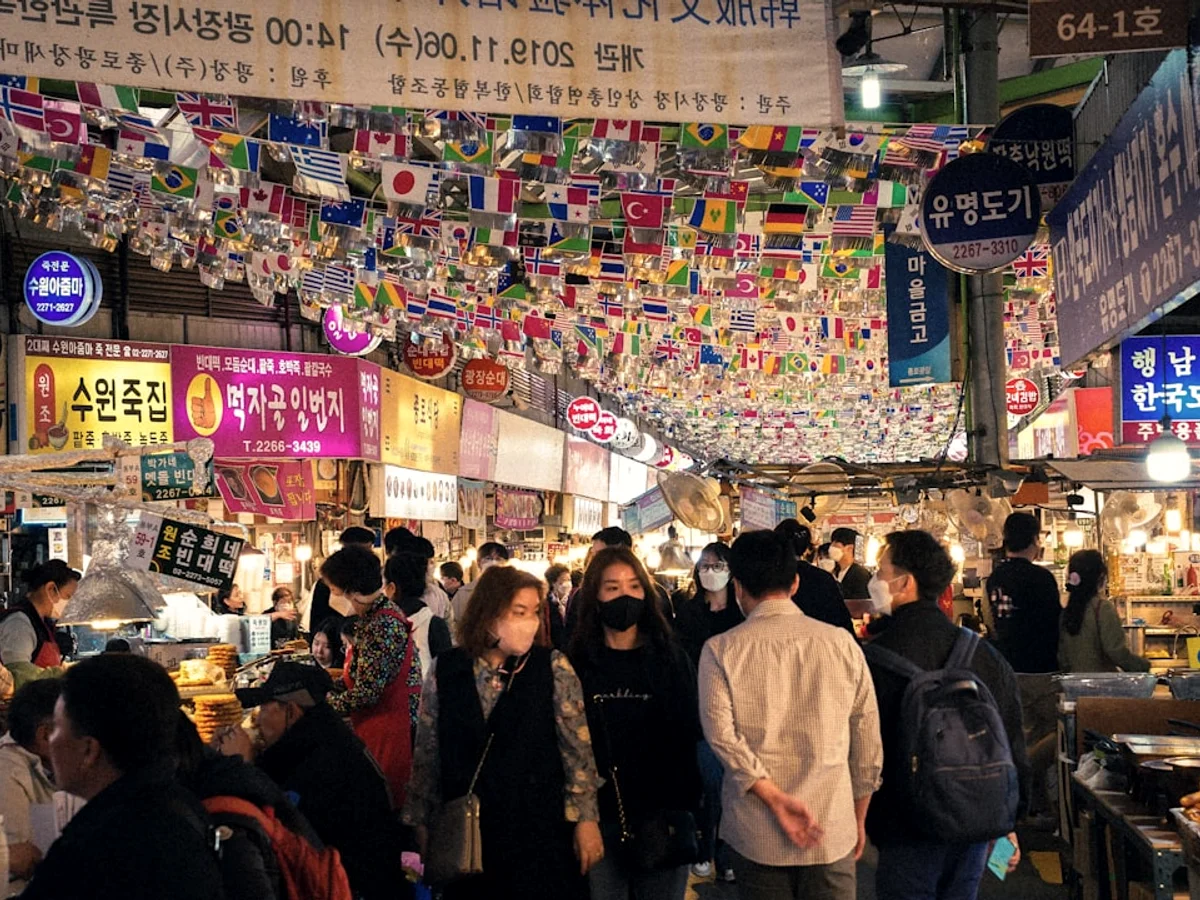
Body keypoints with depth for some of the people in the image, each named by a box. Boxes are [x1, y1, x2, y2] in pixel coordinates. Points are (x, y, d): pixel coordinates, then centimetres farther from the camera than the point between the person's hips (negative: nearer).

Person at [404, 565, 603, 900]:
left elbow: (578, 750, -4)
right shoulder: (446, 670, -1)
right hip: (466, 832, 1)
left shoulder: (553, 668, -5)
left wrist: (585, 818, -8)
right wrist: (422, 821, 7)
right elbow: (427, 752, 5)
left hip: (539, 828, -1)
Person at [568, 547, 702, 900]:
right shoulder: (577, 662, 1)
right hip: (599, 818, 0)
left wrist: (690, 812, -3)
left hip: (663, 817, 1)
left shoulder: (671, 657, 3)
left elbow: (689, 736, 4)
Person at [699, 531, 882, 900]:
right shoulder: (842, 642, 0)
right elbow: (868, 742, 4)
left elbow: (722, 734, -17)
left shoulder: (720, 650, -5)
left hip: (756, 835, -1)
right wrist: (858, 820, 14)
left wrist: (777, 800, -16)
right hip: (833, 831, 1)